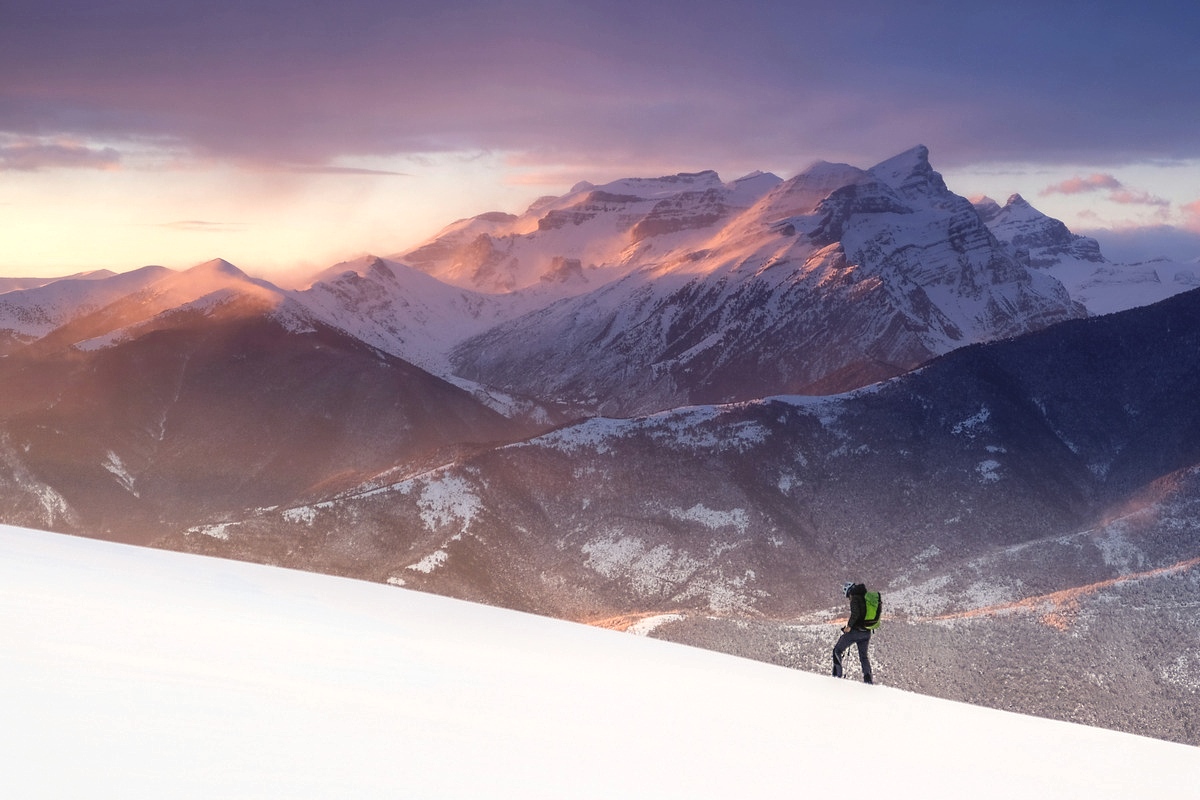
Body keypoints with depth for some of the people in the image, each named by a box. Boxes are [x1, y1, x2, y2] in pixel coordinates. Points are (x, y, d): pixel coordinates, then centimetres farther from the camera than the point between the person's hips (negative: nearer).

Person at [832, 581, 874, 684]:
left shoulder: (855, 598, -13)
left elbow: (855, 613, -26)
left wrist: (849, 625, -18)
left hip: (855, 630, -7)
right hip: (866, 632, 7)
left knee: (837, 650, 6)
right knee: (863, 656, 21)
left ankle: (837, 675, -3)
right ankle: (868, 680, 15)